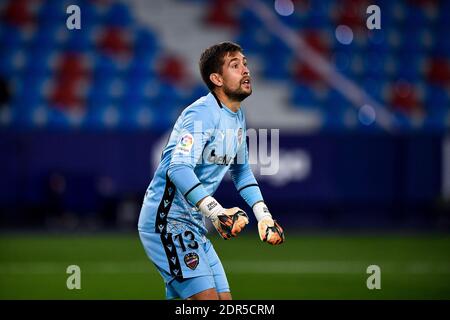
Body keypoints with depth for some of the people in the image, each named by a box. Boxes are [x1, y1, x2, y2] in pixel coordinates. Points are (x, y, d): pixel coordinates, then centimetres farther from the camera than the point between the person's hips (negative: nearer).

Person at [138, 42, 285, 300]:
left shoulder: (237, 117, 12)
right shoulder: (202, 113, -17)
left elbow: (241, 170, 26)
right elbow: (179, 169, -30)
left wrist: (263, 215, 15)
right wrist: (217, 213, -38)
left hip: (195, 225, 9)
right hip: (166, 221, -9)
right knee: (207, 297, -20)